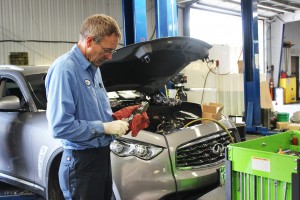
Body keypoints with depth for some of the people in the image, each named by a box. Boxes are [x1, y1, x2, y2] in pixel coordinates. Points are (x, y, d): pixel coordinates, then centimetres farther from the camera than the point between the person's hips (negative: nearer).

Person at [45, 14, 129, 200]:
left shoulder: (94, 68, 8)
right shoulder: (64, 69, -21)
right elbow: (61, 126, -27)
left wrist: (116, 120, 2)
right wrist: (105, 128, -21)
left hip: (103, 154, 9)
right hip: (82, 160, -9)